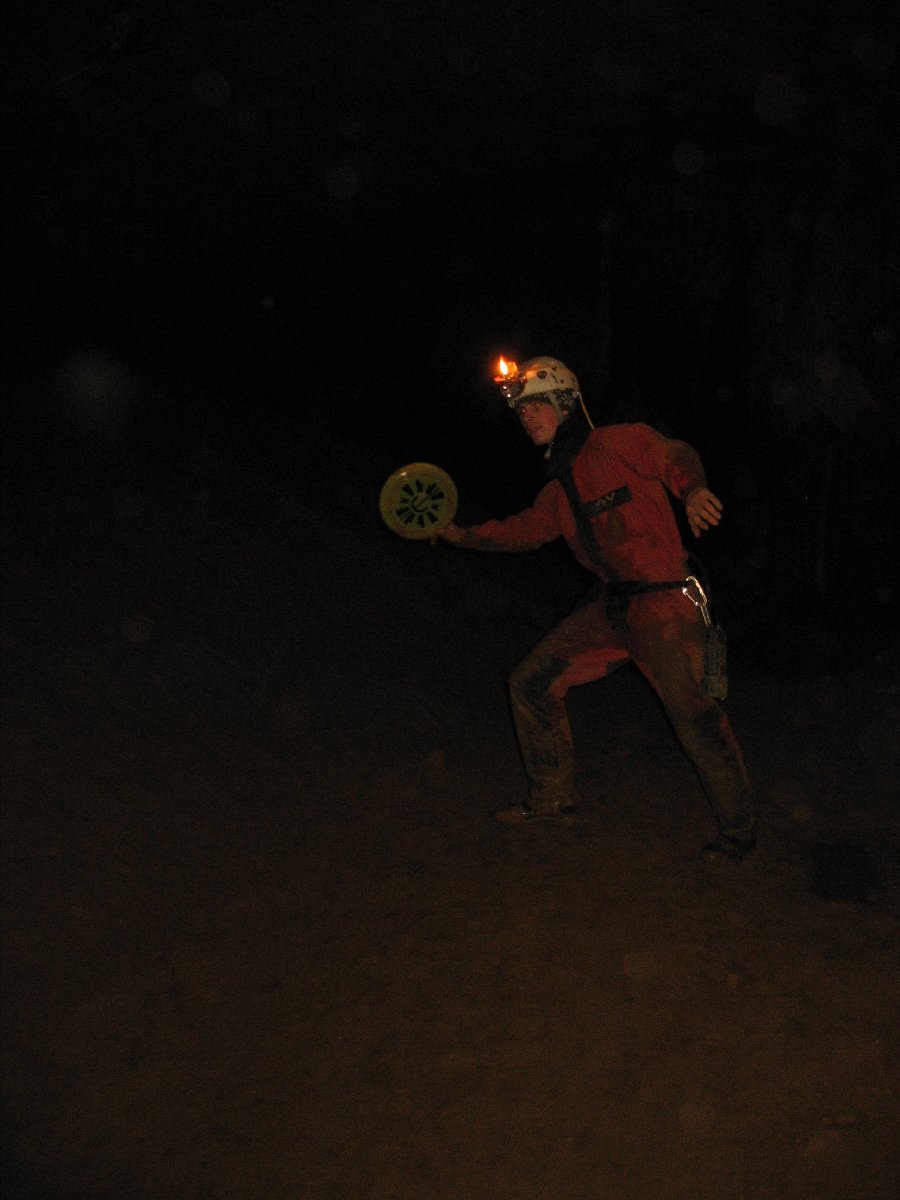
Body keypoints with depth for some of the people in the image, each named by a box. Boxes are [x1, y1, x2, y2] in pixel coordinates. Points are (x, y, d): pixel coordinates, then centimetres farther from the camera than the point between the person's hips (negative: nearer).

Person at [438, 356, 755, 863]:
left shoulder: (619, 443, -6)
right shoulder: (560, 488, 17)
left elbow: (673, 456, -22)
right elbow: (526, 528, 31)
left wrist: (692, 489, -43)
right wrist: (462, 535, 30)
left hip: (663, 603, -8)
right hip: (610, 607, 8)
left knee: (693, 712, -17)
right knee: (533, 682, 8)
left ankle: (738, 829, 3)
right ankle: (554, 798, 24)